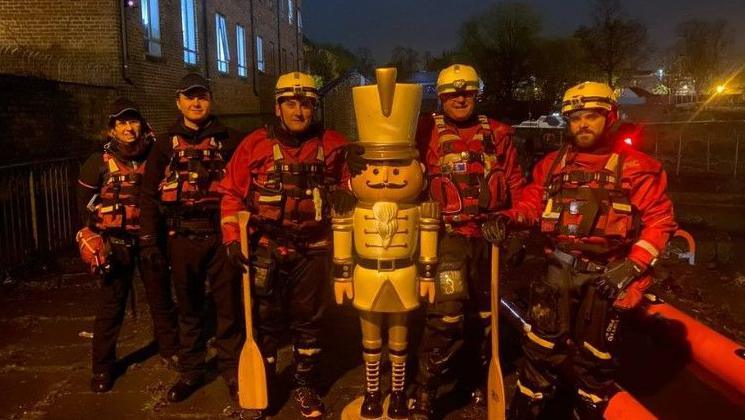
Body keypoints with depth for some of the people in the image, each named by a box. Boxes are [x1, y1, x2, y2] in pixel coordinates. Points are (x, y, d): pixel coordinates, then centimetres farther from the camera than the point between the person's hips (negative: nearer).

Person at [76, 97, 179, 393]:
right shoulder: (99, 163, -3)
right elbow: (85, 204, 3)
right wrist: (96, 240, -1)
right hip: (115, 242, -1)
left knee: (161, 297, 11)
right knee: (111, 305, 4)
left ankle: (170, 350, 29)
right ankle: (103, 367, 18)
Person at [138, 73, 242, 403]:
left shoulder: (228, 141, 5)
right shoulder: (166, 145, 8)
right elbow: (149, 195, 8)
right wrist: (149, 241, 3)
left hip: (222, 234, -1)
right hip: (182, 238, 1)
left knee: (229, 305, 3)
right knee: (189, 308, 13)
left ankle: (232, 370, 19)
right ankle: (190, 371, 27)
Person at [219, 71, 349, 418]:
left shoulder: (331, 145, -1)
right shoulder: (255, 143, -5)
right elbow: (232, 192, -2)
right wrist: (232, 238, -9)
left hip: (312, 250, 2)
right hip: (266, 249, -1)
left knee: (307, 320, 14)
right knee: (265, 321, 10)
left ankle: (305, 386, 31)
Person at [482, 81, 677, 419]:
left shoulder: (635, 166, -6)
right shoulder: (554, 163, 7)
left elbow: (660, 221, -6)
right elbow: (532, 202, 12)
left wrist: (631, 267, -15)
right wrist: (507, 218, -9)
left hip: (605, 275, -3)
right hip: (559, 268, 3)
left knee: (593, 356, 10)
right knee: (542, 346, 8)